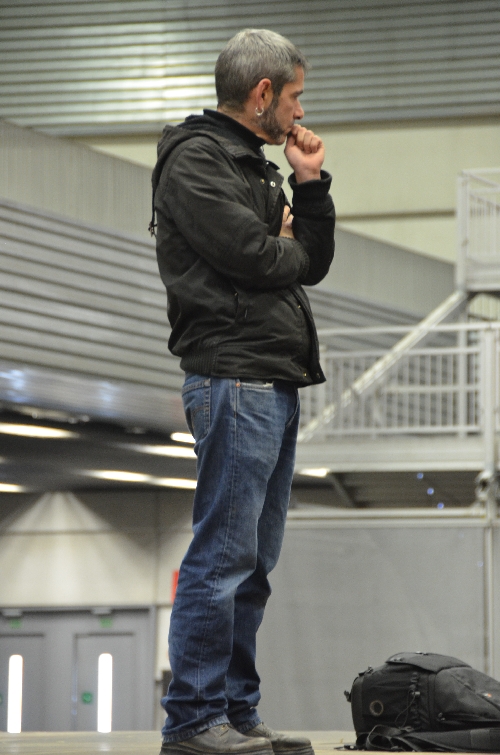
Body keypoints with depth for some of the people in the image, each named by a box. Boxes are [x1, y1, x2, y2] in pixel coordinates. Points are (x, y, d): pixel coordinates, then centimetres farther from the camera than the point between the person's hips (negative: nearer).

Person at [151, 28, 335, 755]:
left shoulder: (253, 164, 23)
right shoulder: (195, 160, -7)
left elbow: (312, 262, 20)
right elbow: (253, 258, -17)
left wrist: (311, 184, 8)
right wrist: (285, 244, 4)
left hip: (276, 384, 10)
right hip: (234, 380, -10)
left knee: (252, 563, 10)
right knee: (223, 555, -11)